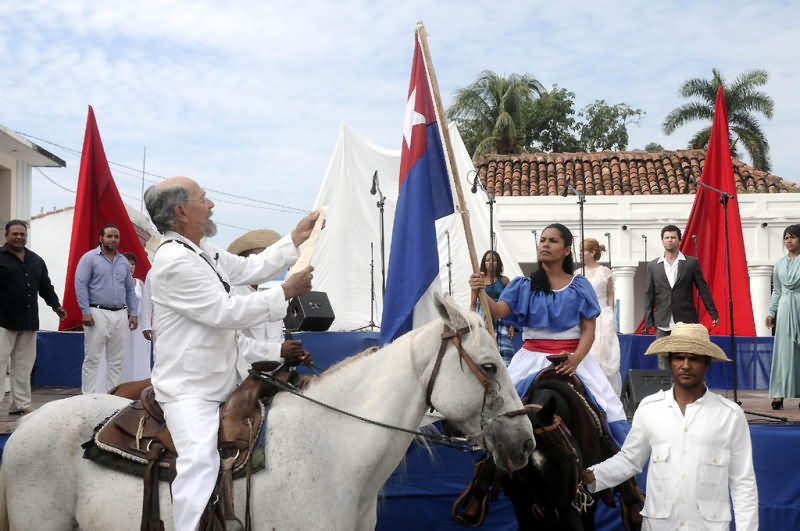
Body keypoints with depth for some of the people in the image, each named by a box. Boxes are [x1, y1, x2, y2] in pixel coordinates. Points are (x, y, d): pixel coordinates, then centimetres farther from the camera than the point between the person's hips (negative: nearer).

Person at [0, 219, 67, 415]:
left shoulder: (36, 260, 18)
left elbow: (45, 287, 22)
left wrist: (55, 305, 15)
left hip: (29, 322, 6)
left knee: (23, 364, 8)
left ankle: (21, 404, 14)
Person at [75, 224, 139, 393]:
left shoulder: (123, 262, 16)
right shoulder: (90, 258, -1)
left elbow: (130, 290, 19)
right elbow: (80, 284, -7)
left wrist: (133, 314, 9)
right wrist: (86, 312, -13)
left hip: (120, 315, 5)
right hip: (98, 314, -5)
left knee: (116, 361, 7)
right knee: (92, 359, -3)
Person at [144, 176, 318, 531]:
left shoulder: (203, 252, 9)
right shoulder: (175, 261, -22)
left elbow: (251, 268, 18)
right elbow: (226, 311, -23)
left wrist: (298, 236, 16)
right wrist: (287, 292, -16)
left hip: (221, 384, 10)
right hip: (189, 391, -10)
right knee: (200, 461, -26)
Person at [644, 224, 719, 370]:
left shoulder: (691, 263, 4)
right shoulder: (653, 266, 8)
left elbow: (703, 288, 6)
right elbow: (649, 294, 8)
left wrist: (713, 314, 3)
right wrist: (648, 320, 4)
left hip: (686, 323, -1)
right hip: (663, 324, 1)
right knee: (663, 362, 3)